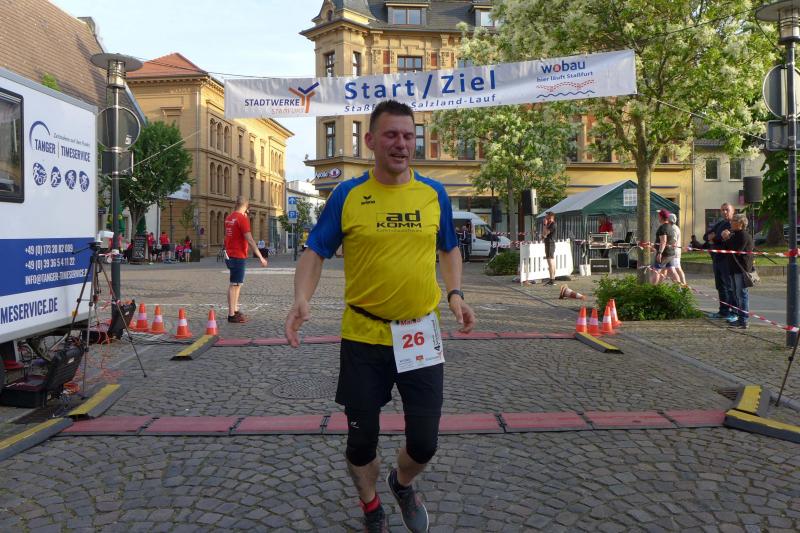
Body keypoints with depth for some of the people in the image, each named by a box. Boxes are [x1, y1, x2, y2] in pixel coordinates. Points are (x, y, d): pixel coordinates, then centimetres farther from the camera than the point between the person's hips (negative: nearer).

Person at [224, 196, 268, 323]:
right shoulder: (242, 218, -15)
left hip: (230, 254, 8)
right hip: (238, 256, -8)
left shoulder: (229, 217, 10)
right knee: (234, 284, -4)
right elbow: (250, 240, -19)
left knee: (237, 284, 16)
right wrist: (260, 257, -18)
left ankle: (235, 311, 22)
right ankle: (231, 315, -1)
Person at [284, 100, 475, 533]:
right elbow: (315, 252, -2)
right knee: (361, 442, 10)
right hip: (363, 336, -1)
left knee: (424, 443, 8)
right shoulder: (347, 195, -5)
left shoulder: (434, 193, 2)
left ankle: (403, 483, 45)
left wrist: (455, 294, 0)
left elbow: (449, 249, 16)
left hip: (421, 335, 2)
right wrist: (302, 299, -19)